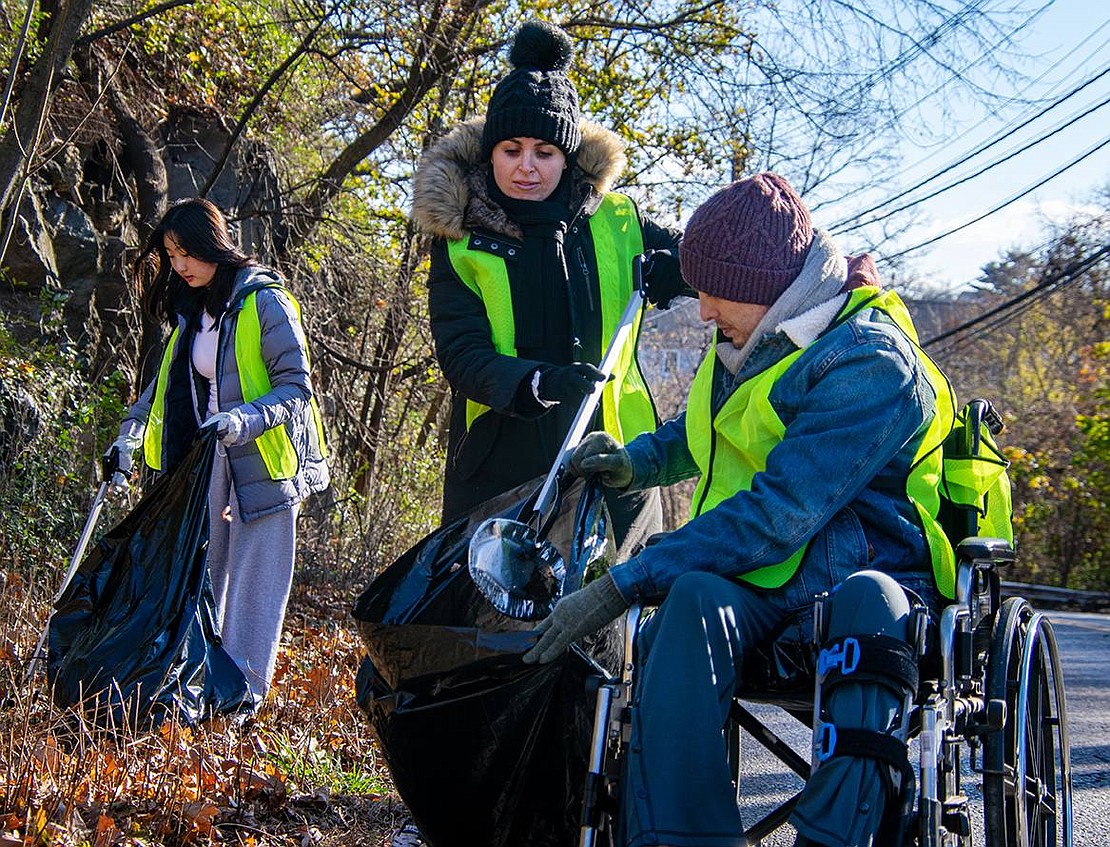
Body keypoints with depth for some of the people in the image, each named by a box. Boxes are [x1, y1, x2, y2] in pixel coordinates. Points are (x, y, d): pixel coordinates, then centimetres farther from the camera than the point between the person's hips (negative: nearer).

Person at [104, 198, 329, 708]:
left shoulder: (265, 302, -11)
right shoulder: (190, 312, 13)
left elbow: (296, 388, -14)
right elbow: (165, 384, 21)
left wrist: (247, 419, -28)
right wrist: (130, 435, 9)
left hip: (262, 466, -7)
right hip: (206, 468, 7)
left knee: (253, 583, -3)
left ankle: (243, 693, 1)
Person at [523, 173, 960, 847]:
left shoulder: (871, 364, -15)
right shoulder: (756, 340, 13)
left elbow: (773, 517, -24)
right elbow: (700, 437, 34)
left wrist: (622, 586, -26)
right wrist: (635, 461, 9)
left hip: (865, 575, -5)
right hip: (756, 584, 6)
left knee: (868, 603, -42)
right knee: (692, 602, -31)